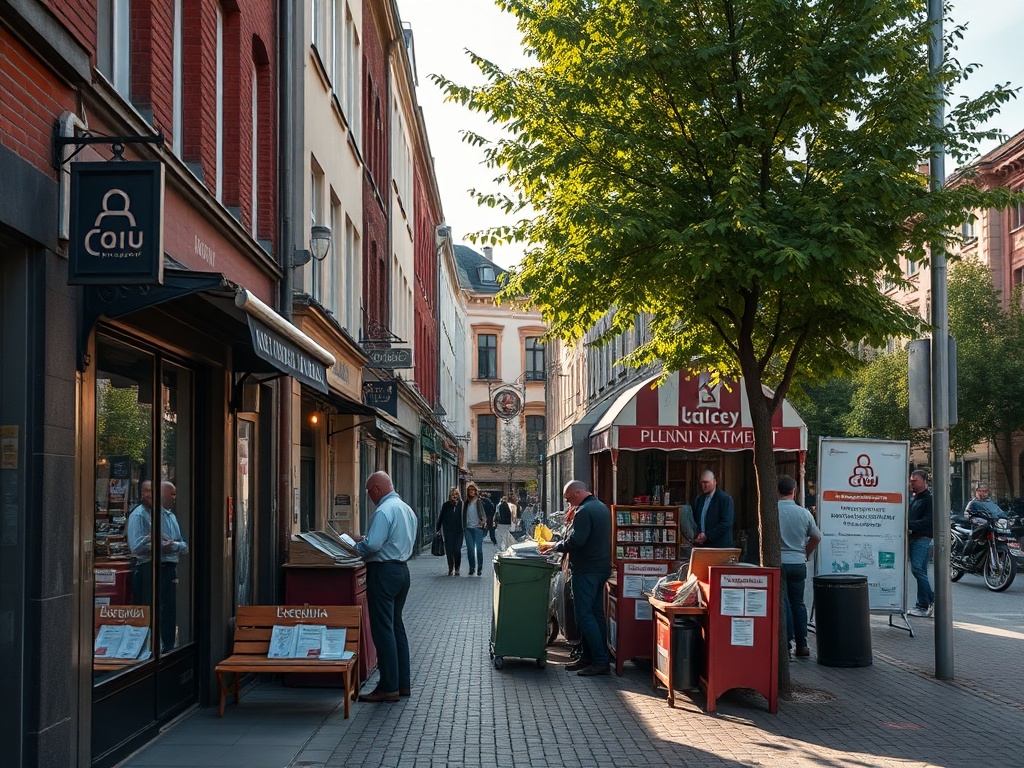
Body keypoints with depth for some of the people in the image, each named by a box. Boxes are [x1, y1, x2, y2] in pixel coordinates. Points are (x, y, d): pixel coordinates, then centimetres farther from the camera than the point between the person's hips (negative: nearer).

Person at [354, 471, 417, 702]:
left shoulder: (383, 511, -17)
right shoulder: (407, 509, 13)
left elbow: (372, 545, -23)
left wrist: (353, 548, -3)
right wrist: (366, 539, 18)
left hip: (383, 571, -10)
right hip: (402, 568, 10)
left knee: (382, 629, -4)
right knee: (397, 626, 15)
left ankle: (389, 687, -2)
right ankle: (403, 683, 19)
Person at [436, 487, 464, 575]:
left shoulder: (461, 505, -2)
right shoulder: (445, 505, 1)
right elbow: (440, 518, 6)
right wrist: (438, 529, 3)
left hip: (458, 531, -1)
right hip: (448, 531, 1)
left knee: (457, 550, -3)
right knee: (449, 550, 3)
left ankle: (456, 569, 9)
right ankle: (450, 569, 14)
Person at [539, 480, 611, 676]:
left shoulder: (584, 511, -17)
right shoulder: (601, 507, 15)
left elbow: (574, 542, -23)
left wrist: (553, 546, -7)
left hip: (586, 570, -10)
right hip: (602, 567, 10)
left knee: (584, 615, -7)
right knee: (596, 613, 12)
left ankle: (600, 662, -7)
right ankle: (587, 657, 19)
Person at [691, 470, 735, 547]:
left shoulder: (725, 499, -5)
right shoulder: (699, 499, 15)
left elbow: (726, 523, -14)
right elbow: (694, 520, 18)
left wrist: (707, 536, -17)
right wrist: (696, 537, -1)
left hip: (719, 546, -5)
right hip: (701, 545, 5)